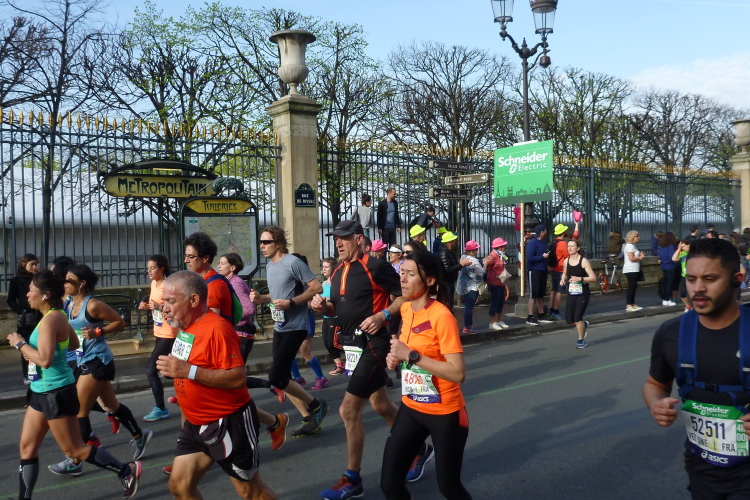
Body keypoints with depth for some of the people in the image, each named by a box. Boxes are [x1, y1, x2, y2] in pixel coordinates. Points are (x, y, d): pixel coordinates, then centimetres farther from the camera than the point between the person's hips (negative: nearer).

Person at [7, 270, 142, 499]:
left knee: (75, 450, 2)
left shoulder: (50, 319, -21)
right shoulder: (56, 316, 8)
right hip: (43, 392, 10)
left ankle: (127, 471, 12)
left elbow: (45, 360, -29)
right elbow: (74, 345, 21)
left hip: (56, 392, -10)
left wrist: (19, 343, -16)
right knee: (27, 448, 13)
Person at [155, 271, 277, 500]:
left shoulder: (216, 328, -23)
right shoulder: (187, 326, 5)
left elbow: (238, 378, -29)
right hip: (196, 423, 9)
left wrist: (189, 371, -32)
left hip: (229, 423, -9)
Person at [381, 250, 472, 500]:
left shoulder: (442, 316, -21)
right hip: (411, 408, 6)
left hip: (444, 413, -6)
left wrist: (411, 355, -28)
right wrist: (398, 357, 0)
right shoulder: (406, 310, 1)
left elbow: (458, 373, -27)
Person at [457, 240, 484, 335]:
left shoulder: (463, 258, 7)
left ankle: (469, 325, 23)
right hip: (472, 287, -8)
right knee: (469, 307, -4)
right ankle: (467, 328, -2)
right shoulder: (474, 260, -18)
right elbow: (481, 272, -12)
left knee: (467, 306, 15)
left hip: (463, 286, 9)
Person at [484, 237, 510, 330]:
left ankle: (499, 321, 27)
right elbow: (485, 264, -24)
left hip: (501, 283, 10)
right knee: (494, 302, -4)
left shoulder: (501, 256, 11)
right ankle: (492, 323, 4)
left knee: (501, 302, 15)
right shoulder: (493, 255, -17)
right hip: (494, 283, -10)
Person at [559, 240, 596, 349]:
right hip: (571, 293, 5)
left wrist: (580, 279, -26)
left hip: (583, 294, -5)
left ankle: (581, 340, 14)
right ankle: (584, 325, 35)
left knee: (577, 318, -10)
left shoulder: (583, 261, -11)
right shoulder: (566, 261, 4)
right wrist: (563, 280, -1)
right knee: (569, 320, 0)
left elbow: (593, 278, -13)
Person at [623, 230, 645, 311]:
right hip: (631, 270, -10)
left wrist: (640, 255, 5)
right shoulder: (629, 246, -14)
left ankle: (633, 304, 17)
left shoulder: (633, 246, 19)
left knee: (633, 287, 12)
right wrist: (640, 257, -8)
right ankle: (629, 306, -9)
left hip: (634, 270, 11)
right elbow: (631, 258, -22)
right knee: (631, 287, -10)